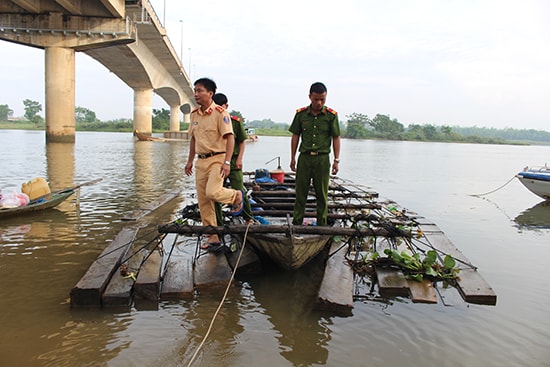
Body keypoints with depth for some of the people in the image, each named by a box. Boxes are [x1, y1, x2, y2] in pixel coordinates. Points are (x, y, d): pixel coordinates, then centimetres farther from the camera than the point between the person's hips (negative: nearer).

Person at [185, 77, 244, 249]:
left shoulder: (220, 113, -10)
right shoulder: (194, 114, 12)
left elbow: (230, 138, -15)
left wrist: (227, 162, -22)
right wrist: (190, 161, 18)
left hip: (217, 159, -7)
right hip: (201, 161, 7)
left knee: (212, 192, -25)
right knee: (203, 201, 6)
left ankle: (236, 195, 9)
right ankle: (213, 237, 16)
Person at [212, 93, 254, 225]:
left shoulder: (235, 121, 0)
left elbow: (242, 142, 5)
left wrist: (239, 158, -5)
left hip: (233, 161, -2)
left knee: (239, 191, -5)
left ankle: (249, 218, 16)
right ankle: (218, 223, 18)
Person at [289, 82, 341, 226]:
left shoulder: (331, 115, -1)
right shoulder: (301, 114, 3)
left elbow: (336, 138, 3)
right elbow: (295, 136, 9)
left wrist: (336, 160, -3)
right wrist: (293, 158, 7)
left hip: (322, 158, -1)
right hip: (304, 157, 1)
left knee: (322, 194, 6)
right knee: (300, 192, 5)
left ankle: (322, 224, 17)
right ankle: (296, 223, 13)